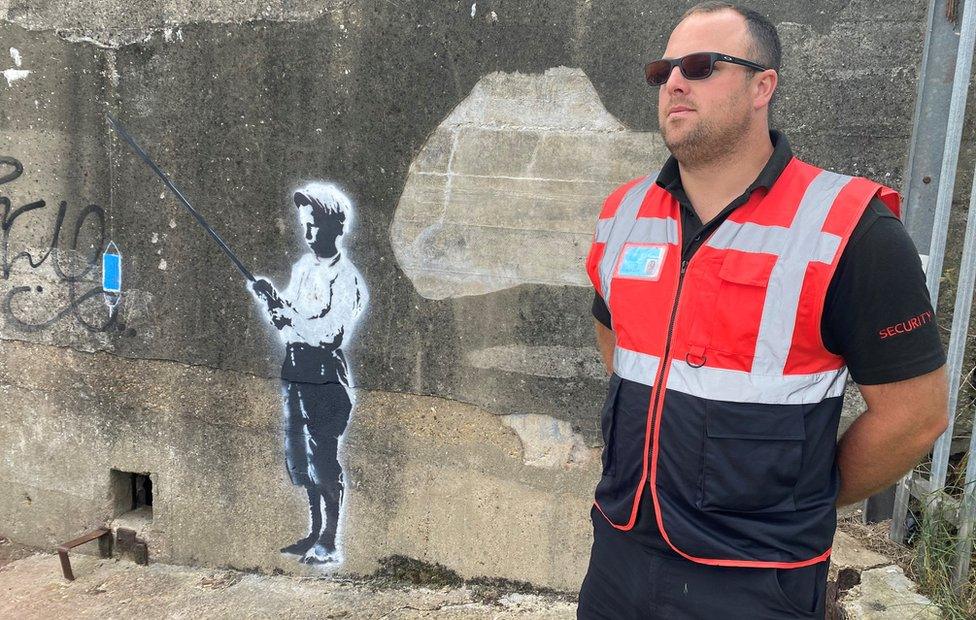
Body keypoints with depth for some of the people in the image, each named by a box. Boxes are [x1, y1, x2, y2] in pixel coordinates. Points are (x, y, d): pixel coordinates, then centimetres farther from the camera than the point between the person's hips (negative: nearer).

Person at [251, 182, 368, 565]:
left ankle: (329, 544, 9)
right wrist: (272, 301, 0)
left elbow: (333, 331, -20)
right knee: (299, 456, 14)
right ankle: (314, 533, 28)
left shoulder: (345, 276, -12)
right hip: (295, 368, 8)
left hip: (324, 372, -8)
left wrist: (289, 318, -16)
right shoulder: (302, 266, 13)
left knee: (323, 458, -3)